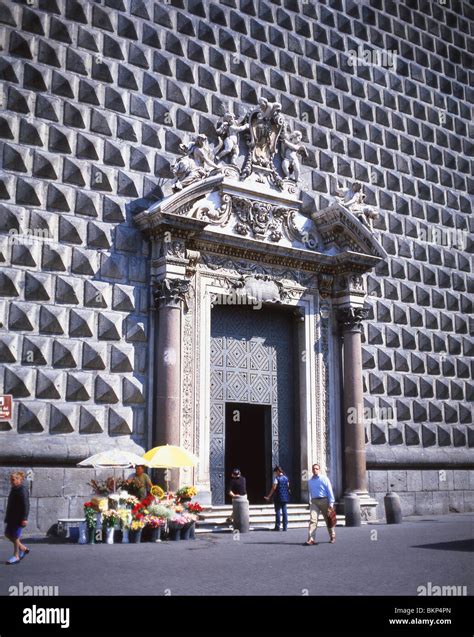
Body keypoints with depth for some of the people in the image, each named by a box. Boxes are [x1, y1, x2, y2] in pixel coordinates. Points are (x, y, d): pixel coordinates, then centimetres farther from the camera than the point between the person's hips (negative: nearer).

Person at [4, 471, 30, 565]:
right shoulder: (14, 489, 12)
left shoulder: (23, 490, -16)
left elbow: (26, 505, -21)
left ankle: (16, 556, 10)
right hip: (12, 517, 10)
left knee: (15, 536, -2)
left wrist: (24, 518, -25)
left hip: (19, 518, -10)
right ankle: (23, 548, 24)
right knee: (7, 534, 11)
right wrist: (8, 517, 24)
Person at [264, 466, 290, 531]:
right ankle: (285, 527, 6)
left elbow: (274, 488, -11)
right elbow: (288, 487, 11)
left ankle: (277, 526, 1)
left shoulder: (277, 478, -8)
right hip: (285, 497, 5)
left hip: (278, 497, -5)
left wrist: (269, 496, -6)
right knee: (284, 511, 6)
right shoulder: (286, 478, 10)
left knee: (277, 511, 0)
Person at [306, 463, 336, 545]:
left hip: (324, 501, -2)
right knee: (312, 519, -14)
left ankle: (332, 536, 29)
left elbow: (330, 491, -4)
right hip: (314, 502, 2)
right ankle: (311, 539, -21)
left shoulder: (324, 479, -2)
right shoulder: (310, 481, 12)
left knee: (328, 520, 10)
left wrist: (331, 503, -9)